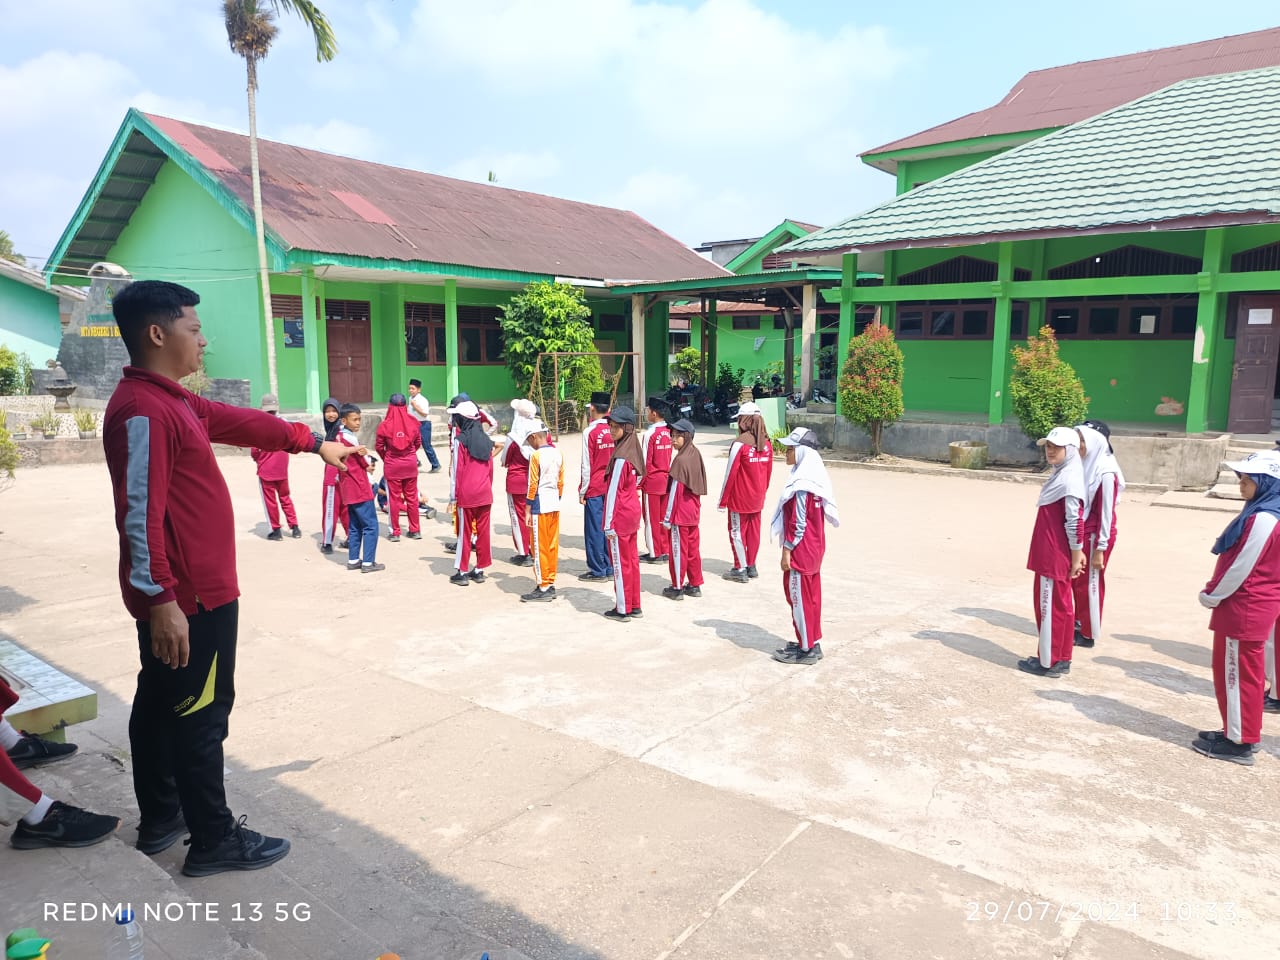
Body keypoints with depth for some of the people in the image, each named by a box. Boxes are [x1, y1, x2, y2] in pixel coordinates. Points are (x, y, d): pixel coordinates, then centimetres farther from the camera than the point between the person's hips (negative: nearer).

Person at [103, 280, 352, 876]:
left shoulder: (171, 400, 12)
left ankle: (161, 818, 34)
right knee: (201, 714, 1)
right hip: (187, 598, -10)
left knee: (161, 703, 19)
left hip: (182, 592, 10)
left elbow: (241, 422, 23)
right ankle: (214, 842, 15)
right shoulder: (143, 411, -21)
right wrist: (161, 601, -27)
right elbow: (140, 514, -26)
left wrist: (313, 442, 30)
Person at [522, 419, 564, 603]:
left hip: (540, 505, -7)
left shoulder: (536, 455, -13)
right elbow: (561, 481, 11)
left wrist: (528, 510, -8)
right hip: (555, 504, 7)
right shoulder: (557, 453, 7)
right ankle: (551, 584, 18)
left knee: (540, 547, 0)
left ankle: (543, 588, 3)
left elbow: (533, 484, -13)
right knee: (552, 545, 12)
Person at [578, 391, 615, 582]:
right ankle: (610, 569, 17)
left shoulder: (590, 432, -11)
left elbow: (587, 465, -11)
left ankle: (597, 571, 7)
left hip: (595, 488, -5)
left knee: (594, 529, 3)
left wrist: (582, 491, -3)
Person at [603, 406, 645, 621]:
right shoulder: (633, 451, 7)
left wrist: (609, 524, -16)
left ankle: (623, 609, 11)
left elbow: (613, 491, -18)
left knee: (620, 562, 2)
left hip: (621, 515, -8)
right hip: (633, 512, 8)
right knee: (632, 560, 14)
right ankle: (635, 606, 23)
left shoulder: (620, 457, -19)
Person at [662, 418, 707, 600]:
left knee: (678, 550, 3)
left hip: (680, 514, -8)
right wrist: (695, 506, 17)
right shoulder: (696, 454, 4)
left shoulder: (680, 460, -19)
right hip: (693, 512, 8)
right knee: (693, 548, 15)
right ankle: (695, 585, 24)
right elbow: (699, 486, 10)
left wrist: (668, 517, -12)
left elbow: (675, 491, -18)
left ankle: (677, 587, 12)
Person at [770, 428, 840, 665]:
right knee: (811, 597, 17)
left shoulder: (801, 485, -21)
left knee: (799, 598, 1)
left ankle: (806, 649, 11)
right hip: (814, 549, 10)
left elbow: (798, 523, -22)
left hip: (800, 551, -10)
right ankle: (813, 643, 27)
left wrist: (787, 550, -15)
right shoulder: (814, 478, 8)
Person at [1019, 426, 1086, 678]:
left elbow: (1075, 521, -21)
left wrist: (1076, 556, -17)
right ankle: (1061, 659, 27)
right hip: (1051, 554, 10)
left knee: (1049, 607, 0)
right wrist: (1074, 554, 20)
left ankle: (1048, 662, 10)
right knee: (1060, 605, 16)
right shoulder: (1061, 474, 13)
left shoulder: (1069, 479, -19)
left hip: (1055, 557, -10)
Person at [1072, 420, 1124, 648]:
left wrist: (1100, 548, -15)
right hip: (1081, 534, 7)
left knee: (1089, 584, 5)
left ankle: (1088, 634, 19)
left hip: (1095, 536, -7)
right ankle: (1079, 625, 31)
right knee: (1076, 581, 16)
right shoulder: (1085, 465, 2)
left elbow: (1106, 513, -17)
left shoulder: (1106, 473, -19)